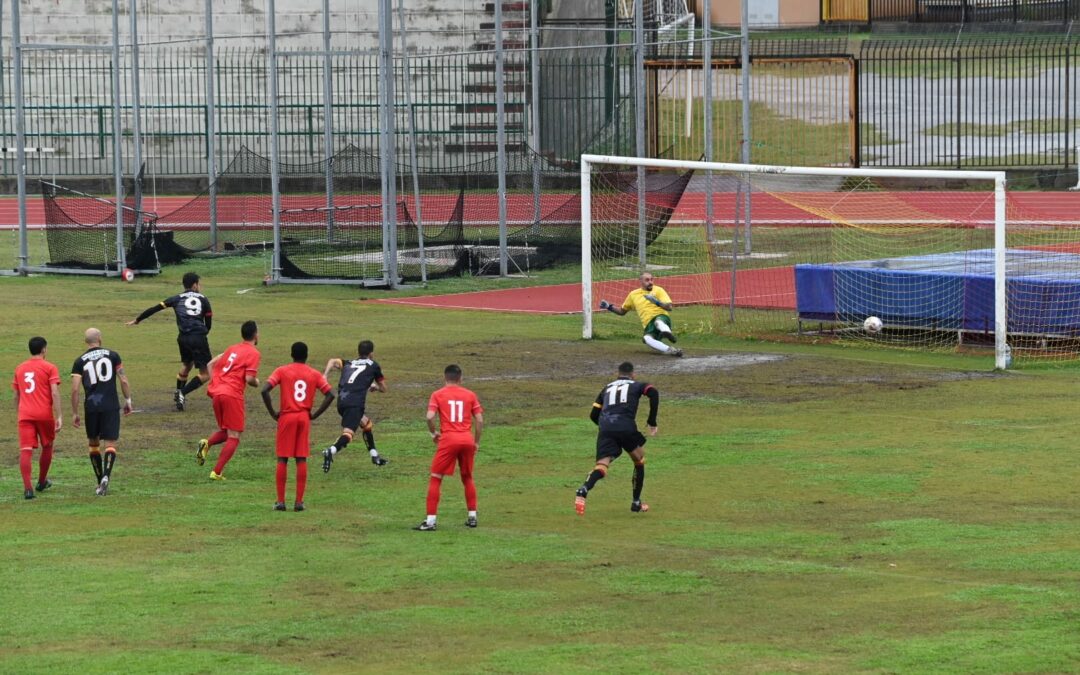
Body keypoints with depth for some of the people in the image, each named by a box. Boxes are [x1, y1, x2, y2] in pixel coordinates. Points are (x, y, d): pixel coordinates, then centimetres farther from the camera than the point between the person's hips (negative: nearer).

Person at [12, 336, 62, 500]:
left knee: (26, 451, -6)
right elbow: (55, 393, -10)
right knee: (47, 447, 20)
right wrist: (59, 417, -11)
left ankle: (27, 488, -20)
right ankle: (42, 482, 34)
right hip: (45, 414, -2)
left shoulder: (19, 369, 13)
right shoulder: (49, 368, 0)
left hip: (25, 415, 2)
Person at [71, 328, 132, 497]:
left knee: (94, 444, 17)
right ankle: (106, 476, -24)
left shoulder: (80, 361, 3)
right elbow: (123, 380, 1)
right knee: (110, 444, -1)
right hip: (111, 405, -1)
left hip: (91, 407, 1)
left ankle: (100, 481, 20)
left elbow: (75, 389, -2)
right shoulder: (112, 355, 4)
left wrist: (75, 413, 5)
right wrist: (128, 400, 14)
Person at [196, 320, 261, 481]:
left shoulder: (232, 349, 20)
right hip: (232, 395, -7)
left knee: (225, 432, 22)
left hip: (217, 392, 7)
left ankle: (206, 444, -8)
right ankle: (217, 472, -9)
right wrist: (256, 383, 9)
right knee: (233, 437, 1)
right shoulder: (253, 353, -3)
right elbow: (249, 379, -13)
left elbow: (210, 364, 23)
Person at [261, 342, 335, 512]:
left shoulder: (282, 371, -1)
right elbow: (330, 394, -2)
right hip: (304, 418, 1)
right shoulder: (314, 374, 5)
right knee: (301, 460, 5)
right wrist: (315, 414, 2)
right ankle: (299, 501, 2)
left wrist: (273, 413, -4)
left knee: (282, 460, 4)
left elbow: (265, 390, -12)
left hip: (286, 417, -1)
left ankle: (280, 501, 1)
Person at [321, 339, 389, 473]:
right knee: (348, 433, -20)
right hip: (355, 404, -6)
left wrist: (324, 376, 0)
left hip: (341, 402, 6)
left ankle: (375, 457, 33)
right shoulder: (373, 365, 16)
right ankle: (331, 451, -47)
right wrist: (374, 387, 45)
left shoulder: (348, 364, 26)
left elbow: (333, 361, 9)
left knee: (367, 424, 27)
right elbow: (384, 389, 24)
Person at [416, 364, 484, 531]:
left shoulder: (438, 395, 3)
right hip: (467, 439, 3)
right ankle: (472, 517, 23)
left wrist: (434, 433, 8)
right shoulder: (470, 395, 10)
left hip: (448, 439, -3)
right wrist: (476, 442, 15)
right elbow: (479, 420, 6)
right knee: (467, 478, 22)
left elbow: (430, 417, -10)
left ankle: (430, 521, -5)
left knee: (435, 479, 2)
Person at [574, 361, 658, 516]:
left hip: (605, 428, 2)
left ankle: (583, 490, -43)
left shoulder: (607, 388, 30)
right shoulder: (636, 386, 21)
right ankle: (636, 503, 26)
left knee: (602, 465, -12)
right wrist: (652, 422, 3)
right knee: (639, 461, 23)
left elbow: (593, 415, 27)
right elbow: (653, 393, -1)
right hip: (626, 426, -2)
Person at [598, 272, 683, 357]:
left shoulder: (658, 290, 10)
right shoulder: (633, 294, 19)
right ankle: (671, 351, -53)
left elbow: (669, 307, -2)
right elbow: (622, 311, 30)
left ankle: (669, 334, -72)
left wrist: (657, 302, -19)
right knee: (647, 339, -35)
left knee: (658, 321, -41)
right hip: (649, 325, 2)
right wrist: (609, 307, 15)